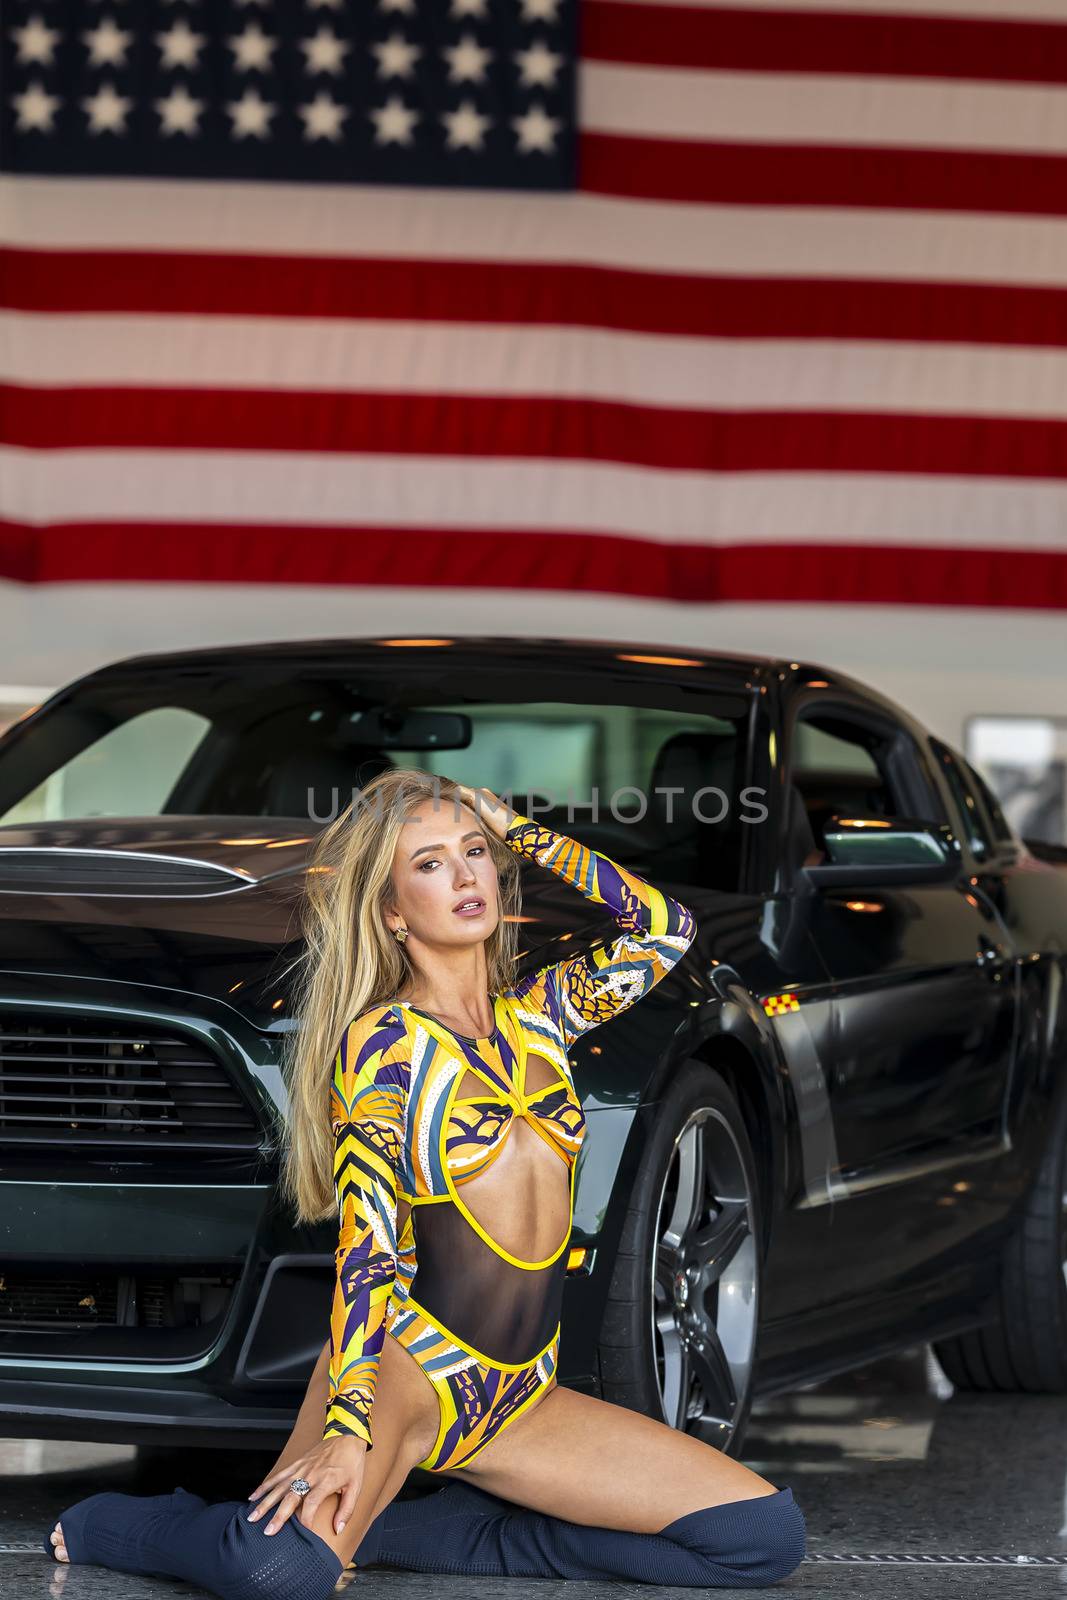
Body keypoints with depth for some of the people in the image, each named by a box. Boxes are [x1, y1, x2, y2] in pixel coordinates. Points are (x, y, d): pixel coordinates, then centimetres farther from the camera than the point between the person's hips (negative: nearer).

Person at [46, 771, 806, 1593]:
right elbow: (366, 1243, -13)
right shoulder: (383, 1043, -4)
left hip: (520, 1396, 7)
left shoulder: (534, 1016, 13)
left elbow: (668, 928, 16)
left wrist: (525, 836, 9)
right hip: (406, 1368, -7)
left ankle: (417, 1531, 1)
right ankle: (103, 1524, 3)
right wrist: (348, 1429, -24)